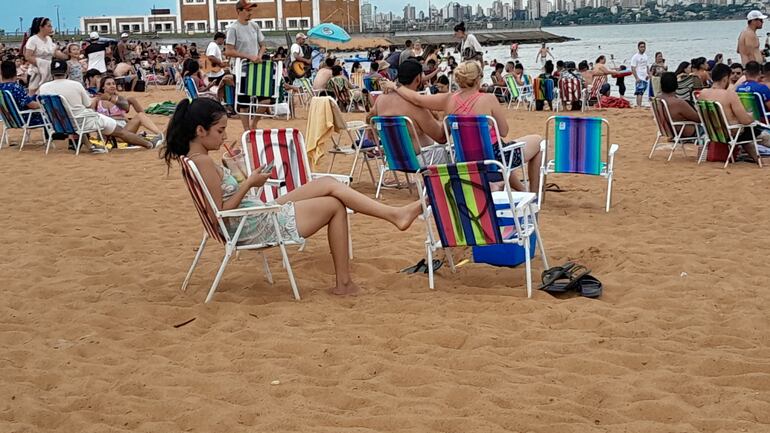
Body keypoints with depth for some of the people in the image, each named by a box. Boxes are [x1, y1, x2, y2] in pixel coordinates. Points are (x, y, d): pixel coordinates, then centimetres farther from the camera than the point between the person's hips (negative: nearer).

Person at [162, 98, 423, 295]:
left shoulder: (193, 159, 10)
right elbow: (218, 214, -24)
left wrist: (248, 183, 7)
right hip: (257, 228, -10)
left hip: (264, 215, 10)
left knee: (329, 185, 6)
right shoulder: (203, 161, -21)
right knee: (334, 205, 3)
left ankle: (395, 214, 6)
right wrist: (249, 184, -18)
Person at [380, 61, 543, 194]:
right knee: (537, 140, 17)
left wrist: (395, 87, 14)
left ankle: (523, 190, 41)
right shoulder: (488, 100, -19)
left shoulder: (448, 100, -6)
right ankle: (533, 195, 25)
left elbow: (417, 99, -1)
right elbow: (504, 131, -10)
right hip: (493, 157, -6)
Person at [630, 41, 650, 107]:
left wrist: (649, 74, 7)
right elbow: (633, 68, -11)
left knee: (641, 93, 9)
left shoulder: (645, 56, 16)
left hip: (645, 78, 7)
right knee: (639, 93, -13)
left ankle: (639, 106, 12)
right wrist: (636, 78, -18)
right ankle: (639, 106, -16)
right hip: (639, 78, -7)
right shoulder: (635, 57, -7)